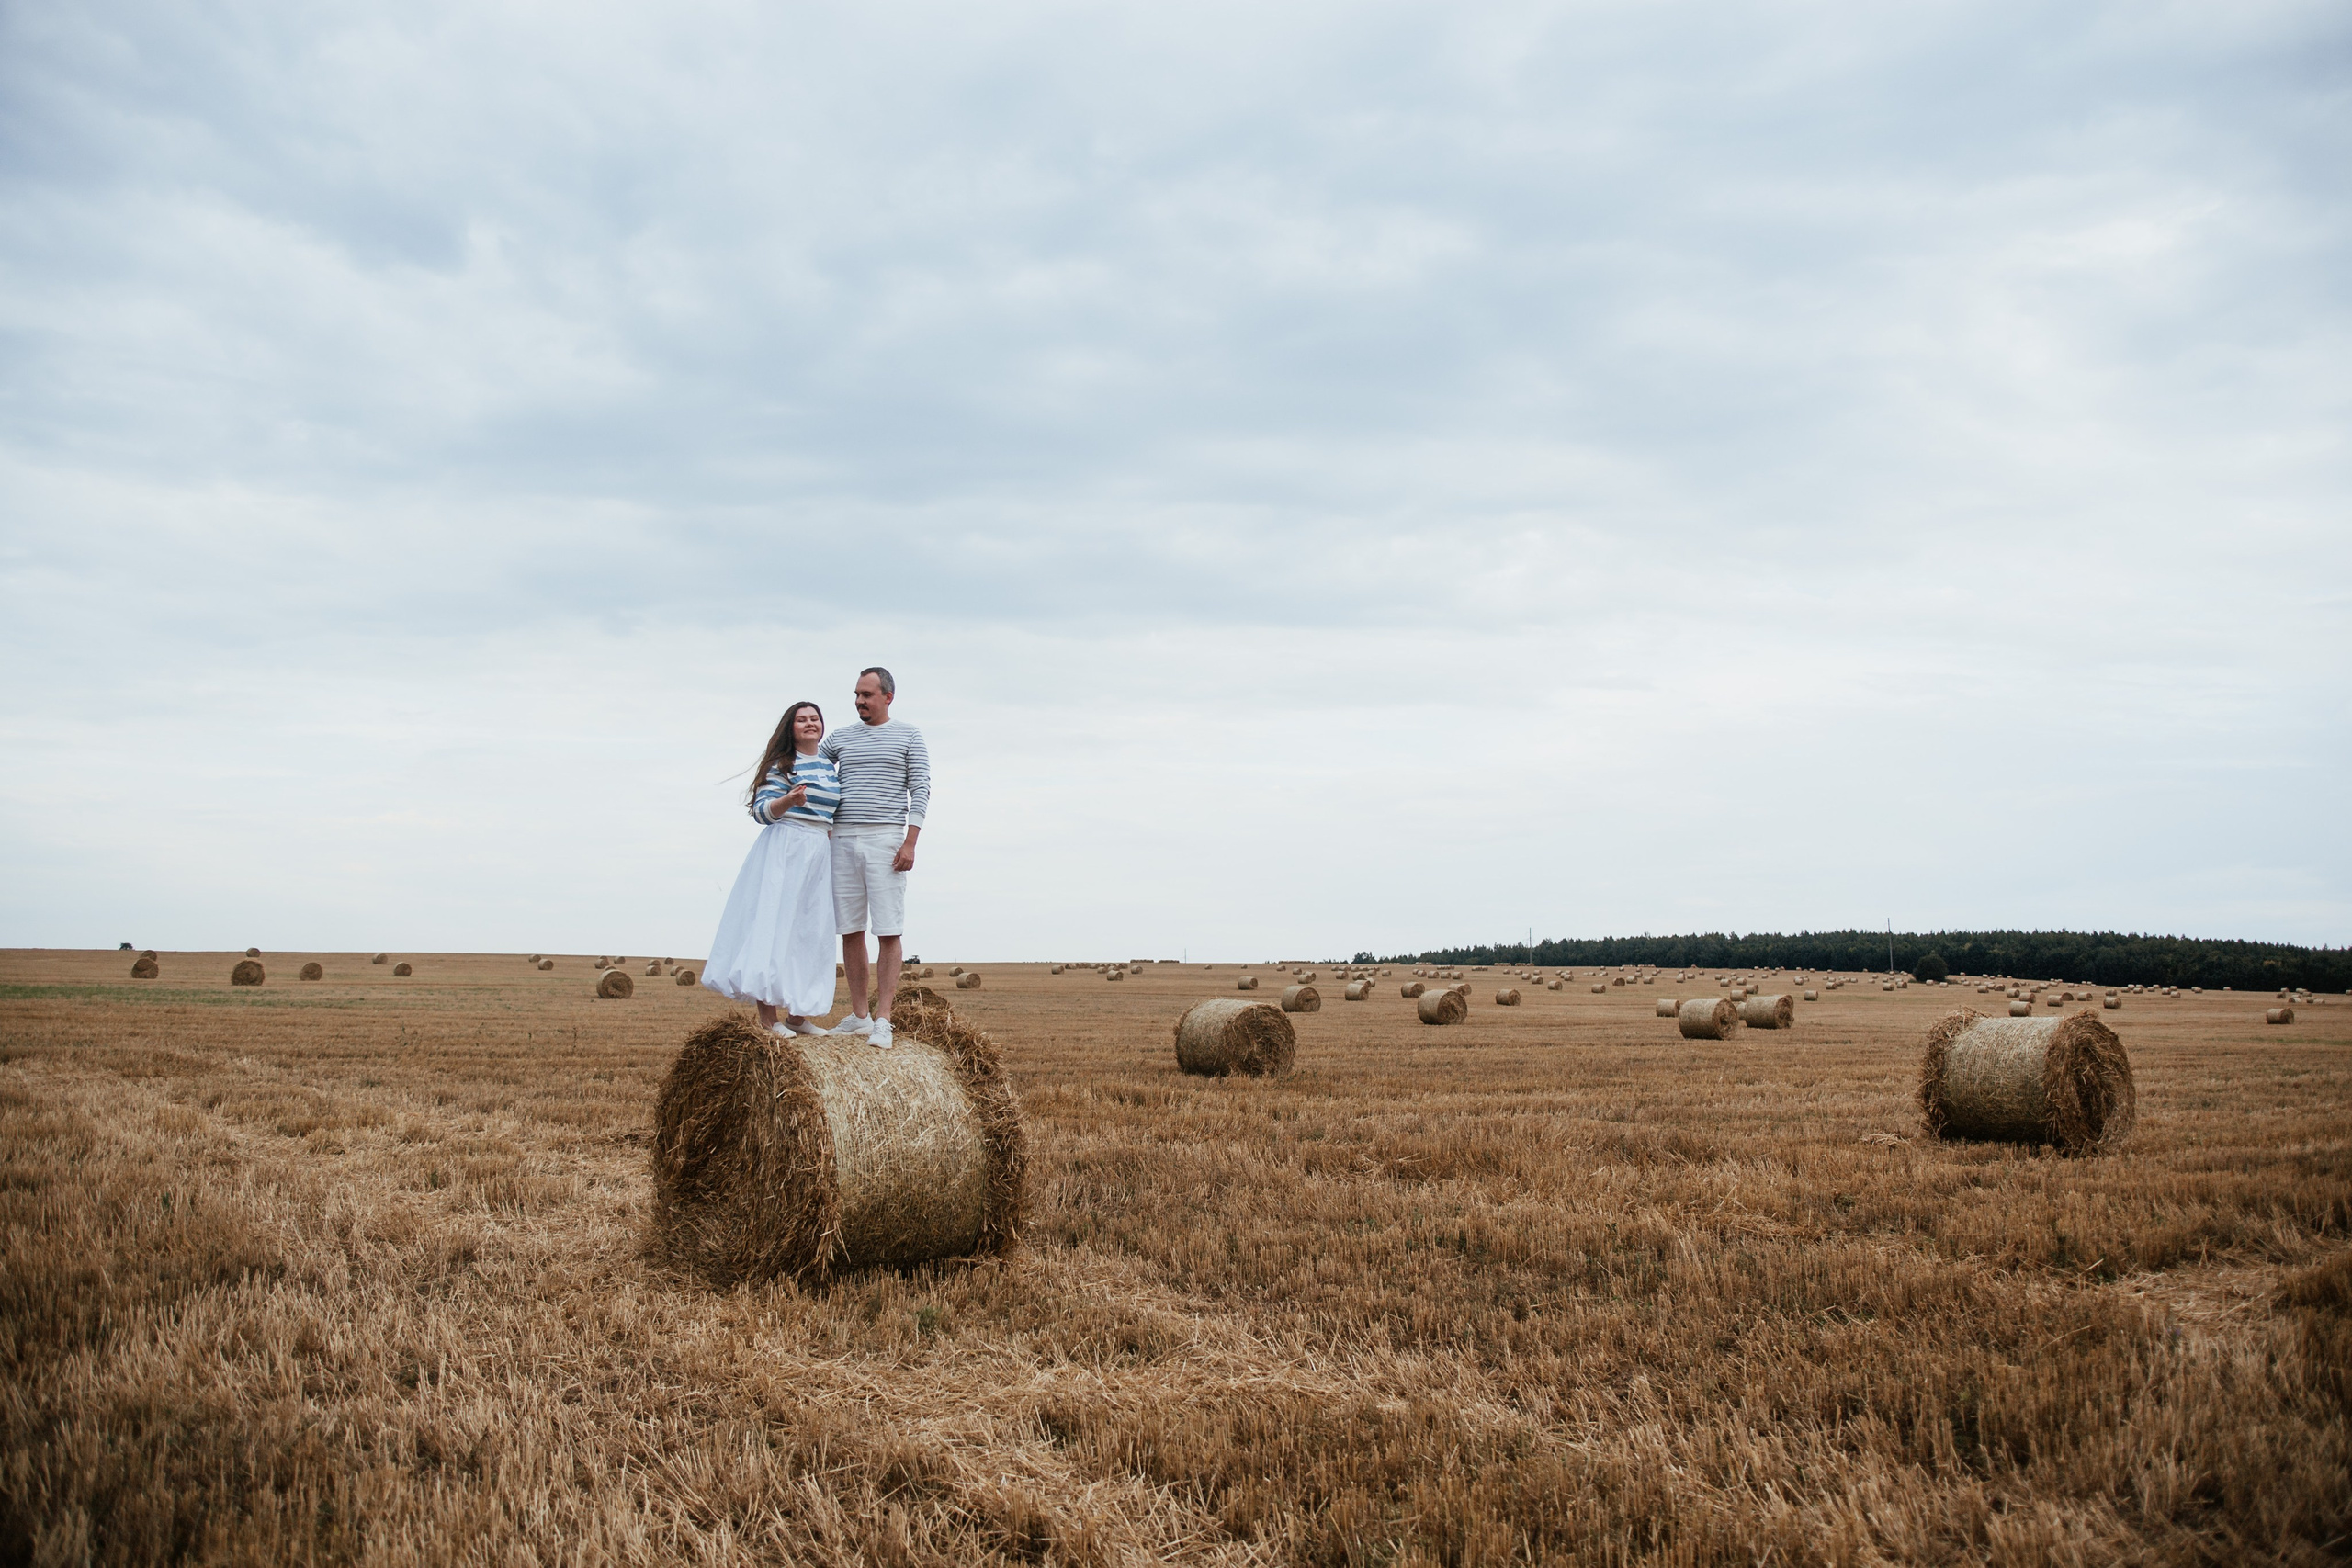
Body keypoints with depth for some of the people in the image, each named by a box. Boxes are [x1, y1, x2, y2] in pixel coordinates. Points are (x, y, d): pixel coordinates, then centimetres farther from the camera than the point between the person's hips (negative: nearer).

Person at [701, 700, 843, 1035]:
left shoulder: (830, 768, 16)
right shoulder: (781, 764, -3)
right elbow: (762, 811, -11)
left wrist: (836, 831, 10)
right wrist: (789, 800, -28)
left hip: (820, 855, 7)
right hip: (783, 851, -7)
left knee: (810, 930, 6)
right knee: (773, 923, -10)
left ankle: (797, 1015, 11)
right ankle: (768, 1016, -11)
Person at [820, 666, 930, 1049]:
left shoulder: (908, 736, 6)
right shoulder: (840, 737, 15)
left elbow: (920, 790, 0)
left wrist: (910, 842, -9)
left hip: (885, 840, -4)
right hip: (843, 839, 4)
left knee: (889, 932, -7)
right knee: (851, 930, 4)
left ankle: (883, 1020, -7)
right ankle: (858, 1015, 11)